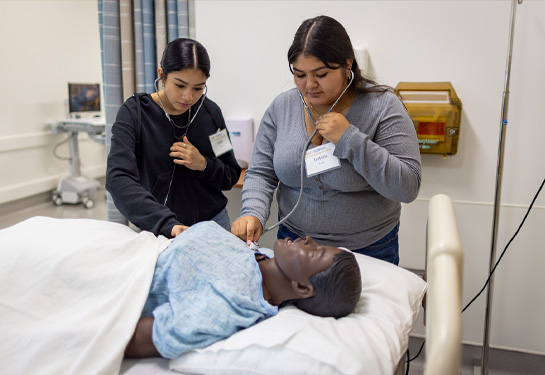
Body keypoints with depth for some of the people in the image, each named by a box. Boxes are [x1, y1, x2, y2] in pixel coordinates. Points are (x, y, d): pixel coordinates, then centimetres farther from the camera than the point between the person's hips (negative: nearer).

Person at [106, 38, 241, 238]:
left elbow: (231, 177, 7)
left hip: (212, 222, 3)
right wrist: (168, 224, -35)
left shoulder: (210, 111, 0)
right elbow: (118, 179, -23)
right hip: (157, 229, -2)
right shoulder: (134, 113, -10)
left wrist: (203, 165, -14)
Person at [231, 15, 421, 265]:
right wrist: (253, 213, -21)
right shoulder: (281, 107, -4)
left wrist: (349, 138, -26)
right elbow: (260, 173, -1)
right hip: (294, 241, 3)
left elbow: (407, 187, -20)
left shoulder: (383, 106, -14)